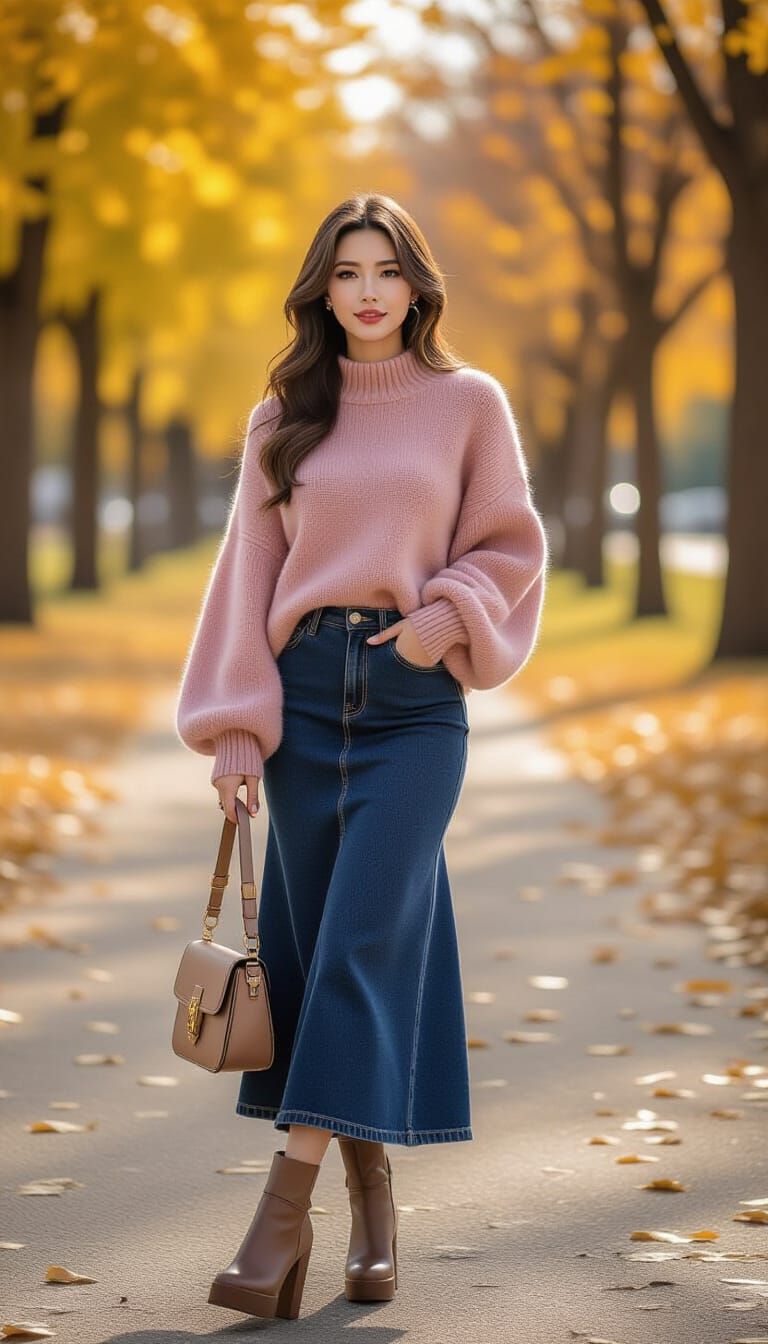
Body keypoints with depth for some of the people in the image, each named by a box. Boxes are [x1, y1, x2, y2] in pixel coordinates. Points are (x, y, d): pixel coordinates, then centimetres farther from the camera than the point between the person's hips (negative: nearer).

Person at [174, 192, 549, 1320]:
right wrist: (233, 724, 0)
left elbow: (511, 548, 7)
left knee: (364, 939, -11)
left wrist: (443, 615, -12)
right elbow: (248, 573, 8)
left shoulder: (469, 403, 5)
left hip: (415, 697, -3)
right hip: (305, 689, 3)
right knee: (310, 942, 3)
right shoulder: (284, 419, 10)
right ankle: (370, 1186, 16)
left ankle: (287, 1204, -12)